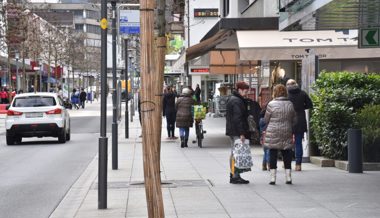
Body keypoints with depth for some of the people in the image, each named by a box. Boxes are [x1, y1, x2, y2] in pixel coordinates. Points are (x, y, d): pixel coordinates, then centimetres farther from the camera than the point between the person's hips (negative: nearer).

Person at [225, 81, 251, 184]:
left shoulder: (232, 99, 18)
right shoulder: (237, 101, -15)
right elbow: (238, 118, -21)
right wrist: (242, 133, -23)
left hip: (232, 131, 11)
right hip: (237, 132, -11)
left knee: (234, 153, 14)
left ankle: (233, 175, 19)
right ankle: (236, 176, -10)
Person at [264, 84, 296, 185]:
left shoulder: (271, 104, -9)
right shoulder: (290, 104, 4)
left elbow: (266, 119, -1)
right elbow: (294, 120, 9)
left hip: (273, 133, -3)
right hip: (287, 134, 3)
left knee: (273, 155, 2)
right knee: (287, 154, 9)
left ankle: (273, 178, 2)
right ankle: (288, 177, 10)